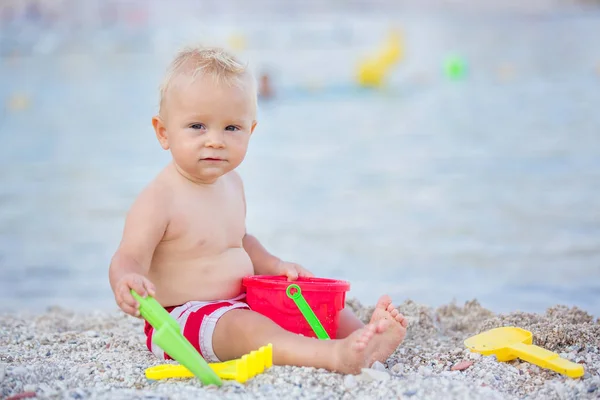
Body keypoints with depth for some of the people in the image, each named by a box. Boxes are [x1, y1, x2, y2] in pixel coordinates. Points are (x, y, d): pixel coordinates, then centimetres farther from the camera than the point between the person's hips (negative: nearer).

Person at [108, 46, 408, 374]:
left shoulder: (230, 183, 9)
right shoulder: (159, 199, -17)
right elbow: (128, 260, -25)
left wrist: (274, 266, 11)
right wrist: (127, 284, -48)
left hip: (243, 302, 10)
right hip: (182, 319, -9)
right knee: (242, 325, -35)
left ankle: (367, 339, -22)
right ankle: (333, 355, -53)